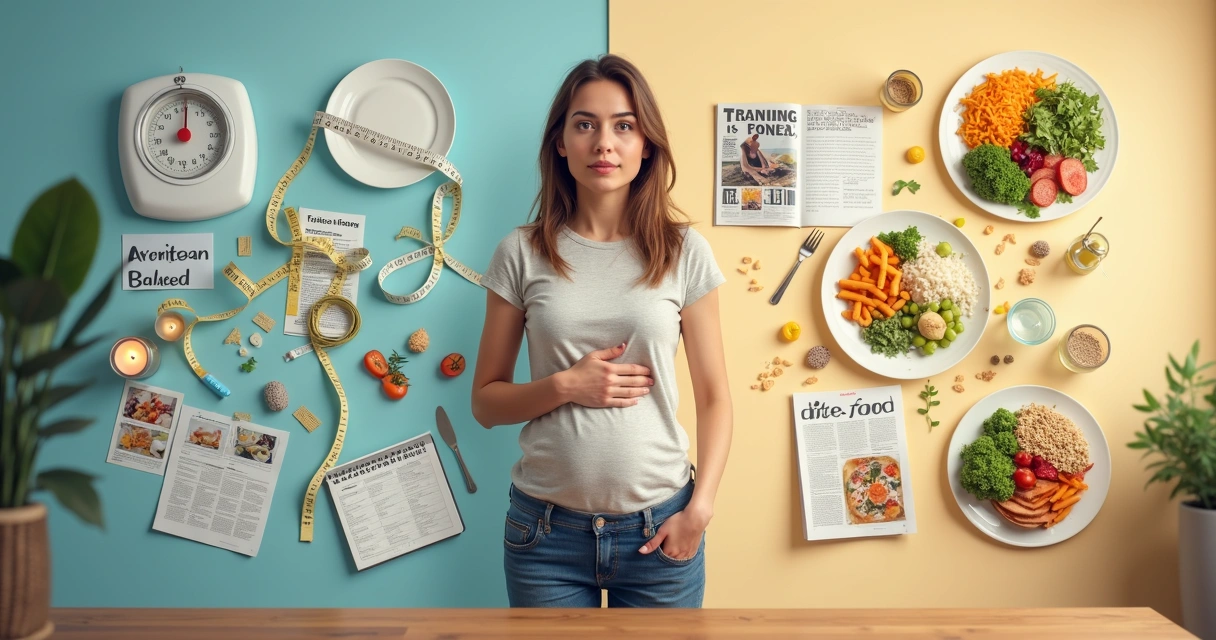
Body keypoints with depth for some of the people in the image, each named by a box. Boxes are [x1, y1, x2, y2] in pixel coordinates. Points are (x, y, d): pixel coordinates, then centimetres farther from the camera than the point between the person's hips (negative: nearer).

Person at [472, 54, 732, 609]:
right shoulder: (522, 254, -1)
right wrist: (565, 386, -13)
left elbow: (714, 396, 2)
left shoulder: (684, 251, -1)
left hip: (658, 527, 0)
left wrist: (700, 508, -9)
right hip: (546, 528, 0)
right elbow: (486, 403, 4)